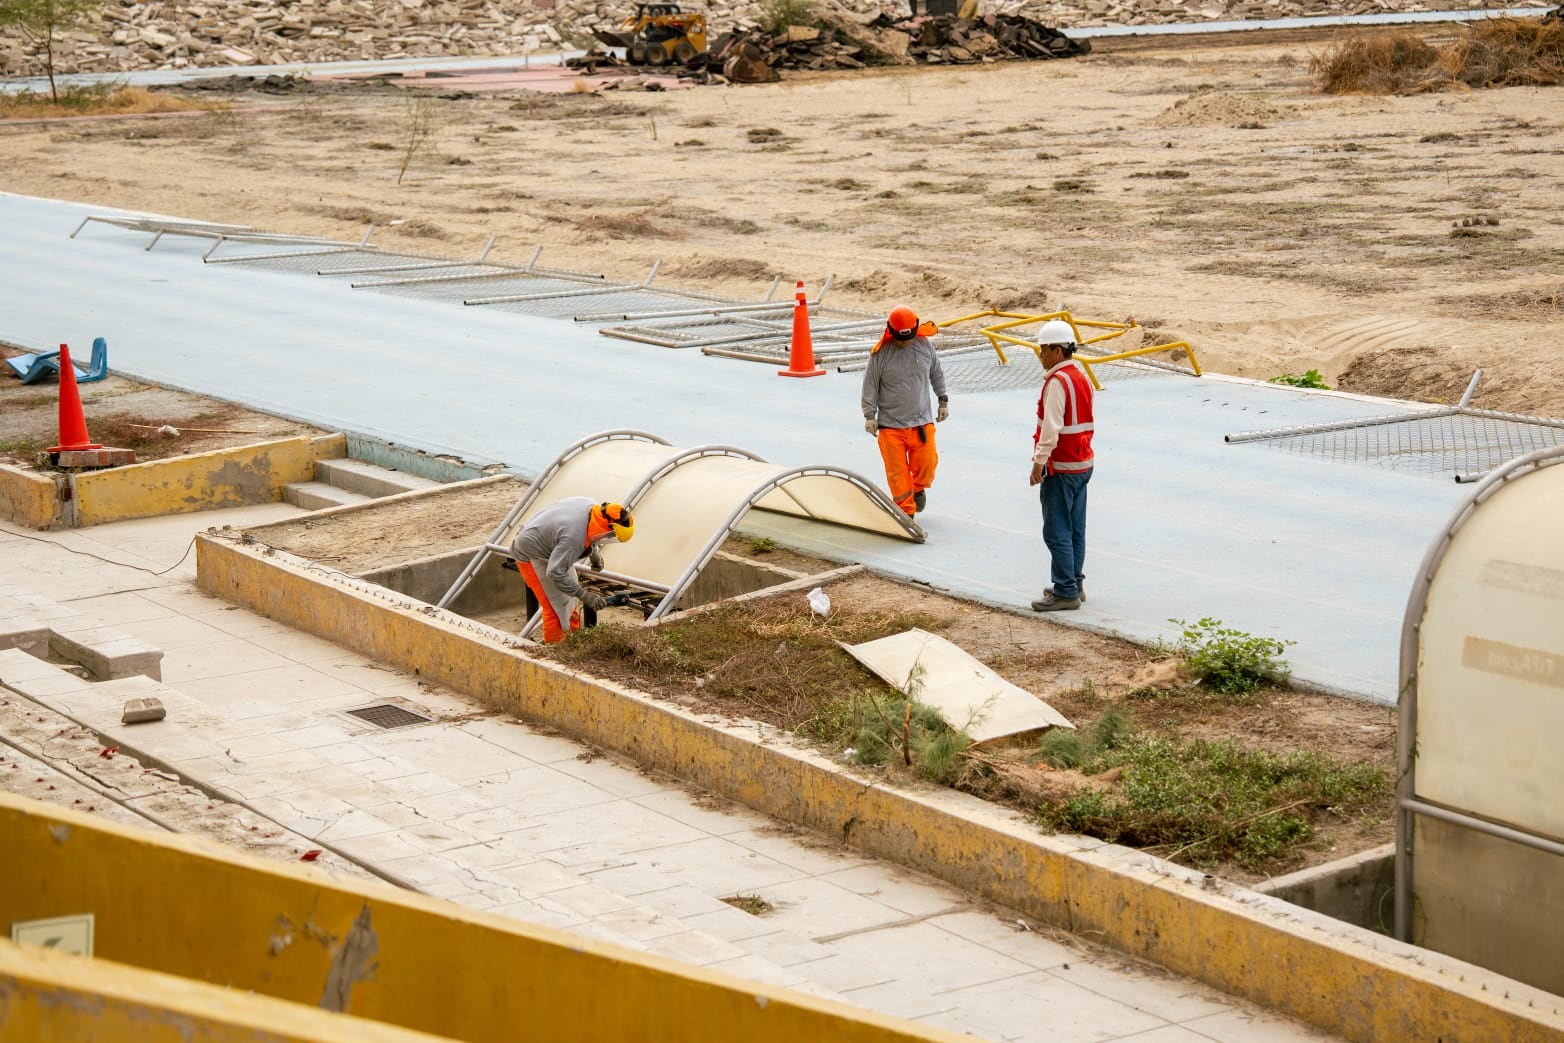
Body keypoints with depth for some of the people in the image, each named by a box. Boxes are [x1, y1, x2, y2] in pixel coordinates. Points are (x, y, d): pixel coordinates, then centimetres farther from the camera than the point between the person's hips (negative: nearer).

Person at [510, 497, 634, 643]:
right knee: (558, 607, -9)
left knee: (570, 599, 18)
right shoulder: (574, 538, -40)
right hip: (531, 556, -9)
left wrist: (594, 551, 0)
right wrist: (584, 595, -32)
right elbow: (555, 573, -37)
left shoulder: (589, 505, -15)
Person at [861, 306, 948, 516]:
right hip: (890, 424, -2)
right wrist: (870, 416, -2)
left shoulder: (925, 346, -1)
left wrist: (943, 401, 19)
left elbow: (937, 374, 15)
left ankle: (918, 489, 31)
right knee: (897, 470, -1)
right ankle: (905, 509, 10)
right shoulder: (880, 354, -9)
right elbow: (870, 385, -2)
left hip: (922, 421, 2)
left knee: (927, 462, -1)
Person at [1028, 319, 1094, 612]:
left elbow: (1051, 428, -22)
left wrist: (1039, 462, -18)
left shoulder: (1057, 381, -18)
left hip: (1061, 467, -10)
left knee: (1057, 532, -5)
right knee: (1075, 530, 15)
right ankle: (1074, 584, 22)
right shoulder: (1082, 376, 12)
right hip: (1083, 463, 10)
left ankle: (1066, 593, -3)